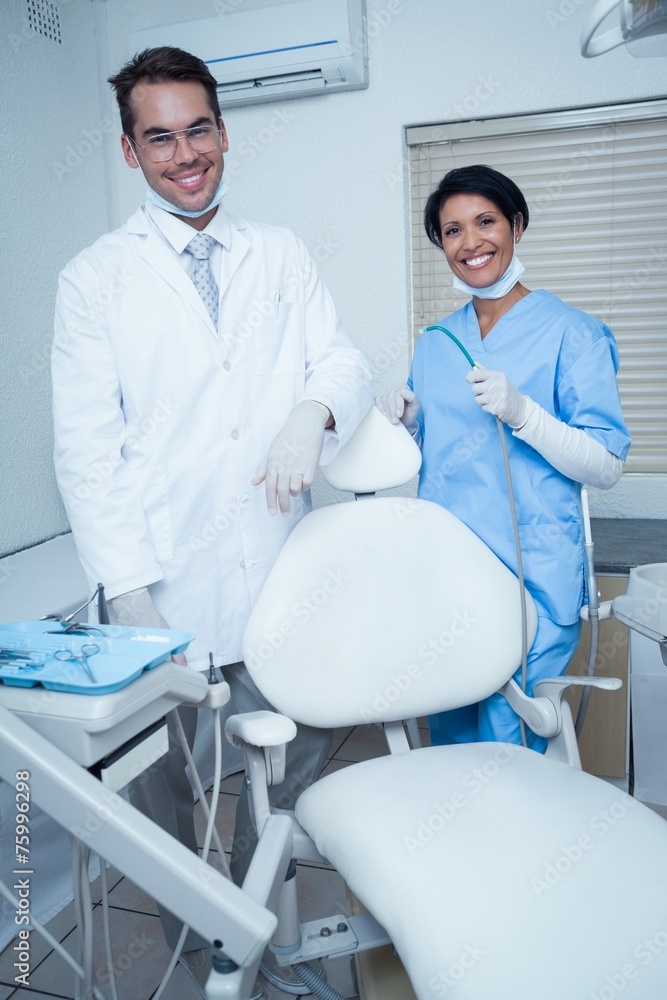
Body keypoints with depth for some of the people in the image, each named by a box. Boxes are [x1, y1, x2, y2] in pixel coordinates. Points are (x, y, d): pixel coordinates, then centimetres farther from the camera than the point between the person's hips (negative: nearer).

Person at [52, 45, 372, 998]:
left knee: (292, 767, 12)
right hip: (168, 584, -2)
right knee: (161, 783, 10)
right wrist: (128, 590, -13)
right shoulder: (95, 278, 2)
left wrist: (314, 410, -18)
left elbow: (345, 361, 7)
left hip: (280, 575, 3)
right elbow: (88, 448, -4)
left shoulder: (280, 254, 12)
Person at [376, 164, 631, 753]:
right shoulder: (434, 345, 13)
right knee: (449, 739, 14)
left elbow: (607, 467, -9)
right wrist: (408, 420, 1)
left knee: (508, 745, 0)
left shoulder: (571, 334, -4)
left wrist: (520, 411, -21)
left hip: (532, 578, -5)